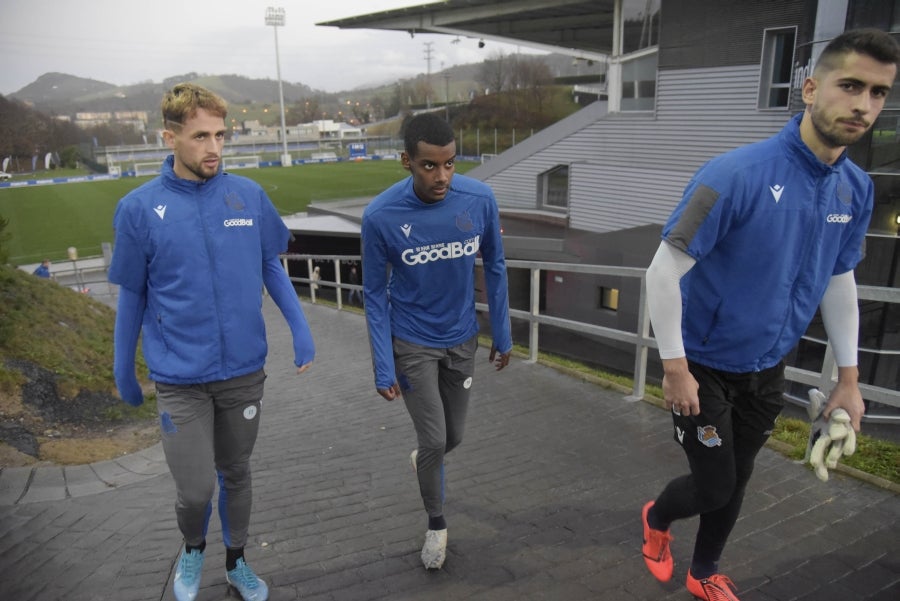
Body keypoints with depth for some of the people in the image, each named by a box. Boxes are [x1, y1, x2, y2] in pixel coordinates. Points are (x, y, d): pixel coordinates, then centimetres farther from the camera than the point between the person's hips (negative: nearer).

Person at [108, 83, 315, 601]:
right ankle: (193, 549, 37)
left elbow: (271, 266, 7)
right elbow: (132, 296, 2)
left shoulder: (249, 195, -4)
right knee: (196, 489, 1)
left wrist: (301, 327, -3)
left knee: (236, 473, 17)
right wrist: (124, 370, 9)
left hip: (244, 370, 2)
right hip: (180, 379, -2)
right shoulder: (139, 208, -7)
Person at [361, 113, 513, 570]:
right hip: (411, 343, -3)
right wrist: (383, 367, -12)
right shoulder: (380, 215, -22)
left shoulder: (480, 199, -16)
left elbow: (494, 268, -1)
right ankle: (436, 524, 29)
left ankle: (423, 460, 52)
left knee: (454, 436, 15)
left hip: (462, 339, 3)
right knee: (433, 439, 0)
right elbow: (375, 293, -11)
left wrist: (502, 335, 4)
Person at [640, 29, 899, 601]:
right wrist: (675, 367, -20)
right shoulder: (737, 174, -25)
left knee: (735, 483, 19)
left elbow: (840, 281, 9)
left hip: (767, 370, 6)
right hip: (705, 366, -6)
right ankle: (657, 517, 40)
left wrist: (848, 377, 11)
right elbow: (664, 269, -23)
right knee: (714, 486, 5)